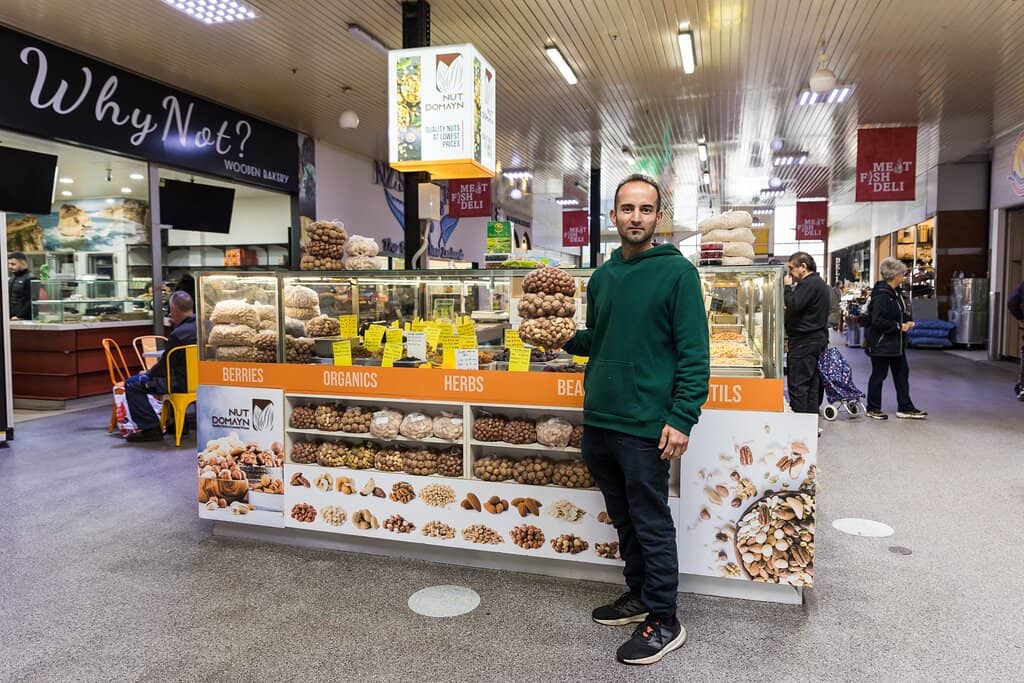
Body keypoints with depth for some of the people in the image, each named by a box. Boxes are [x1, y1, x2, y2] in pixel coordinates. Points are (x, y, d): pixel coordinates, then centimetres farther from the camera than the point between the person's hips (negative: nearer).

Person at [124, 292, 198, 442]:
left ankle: (151, 428, 0)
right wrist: (177, 324, 16)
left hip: (183, 383, -9)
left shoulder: (177, 334, -23)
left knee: (132, 384, 1)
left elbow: (164, 366, -14)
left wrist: (147, 373, 7)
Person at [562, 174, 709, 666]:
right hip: (598, 421, 7)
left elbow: (694, 353, -12)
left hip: (645, 426, -7)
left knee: (652, 525, 4)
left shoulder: (676, 272, -8)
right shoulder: (602, 276, 12)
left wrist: (682, 419, -18)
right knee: (623, 519, 19)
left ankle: (664, 621, 19)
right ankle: (638, 595, 36)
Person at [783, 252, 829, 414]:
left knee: (798, 385, -7)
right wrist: (791, 288, 11)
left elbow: (793, 306, -22)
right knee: (813, 383, 13)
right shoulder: (819, 283, 18)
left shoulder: (808, 284, -16)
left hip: (804, 342, -11)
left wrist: (788, 287, -10)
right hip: (818, 338, 11)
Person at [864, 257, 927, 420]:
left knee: (902, 373, 13)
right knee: (878, 375, 2)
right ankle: (872, 409, 15)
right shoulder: (882, 294, -20)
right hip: (881, 343, -10)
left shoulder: (896, 293, 10)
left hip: (896, 343, 10)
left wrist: (907, 321, 4)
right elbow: (877, 321, -25)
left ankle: (905, 408, 21)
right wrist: (899, 326, -20)